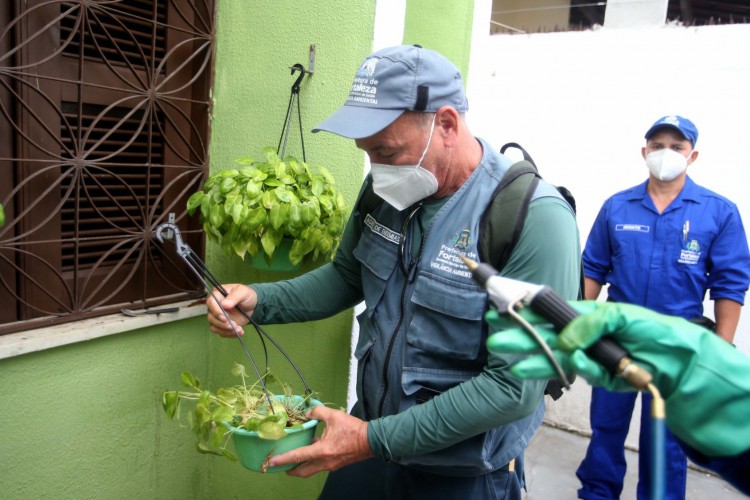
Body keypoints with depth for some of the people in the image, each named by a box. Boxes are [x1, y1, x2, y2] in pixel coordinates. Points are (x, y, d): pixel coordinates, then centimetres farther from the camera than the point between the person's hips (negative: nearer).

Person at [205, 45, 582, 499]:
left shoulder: (536, 221, -25)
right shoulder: (387, 189, -6)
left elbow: (515, 386, -25)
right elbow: (347, 277, 7)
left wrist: (377, 440, -25)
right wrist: (259, 301, -9)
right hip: (373, 433, 5)